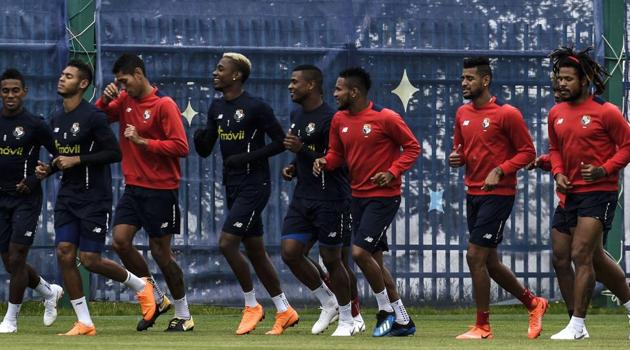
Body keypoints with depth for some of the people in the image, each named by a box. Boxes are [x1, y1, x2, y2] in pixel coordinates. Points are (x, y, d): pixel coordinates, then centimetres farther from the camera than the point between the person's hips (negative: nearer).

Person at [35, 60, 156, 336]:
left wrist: (77, 160, -20)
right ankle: (84, 323, 1)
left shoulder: (92, 116, -13)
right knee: (64, 254, -5)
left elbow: (114, 153, -16)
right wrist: (48, 169, 3)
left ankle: (141, 287, 20)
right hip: (67, 196, 7)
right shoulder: (56, 118, 11)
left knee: (90, 259, -6)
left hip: (94, 198, -7)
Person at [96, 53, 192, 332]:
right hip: (133, 186, 7)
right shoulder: (124, 100, 8)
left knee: (160, 251, -2)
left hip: (160, 189, -7)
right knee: (120, 241, -5)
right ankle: (156, 299, 12)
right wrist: (105, 99, -2)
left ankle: (184, 315, 12)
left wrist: (143, 142, -21)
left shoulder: (164, 105, -13)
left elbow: (180, 147, -17)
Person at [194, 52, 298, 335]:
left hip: (254, 185, -8)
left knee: (227, 243, -16)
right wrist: (199, 138, -10)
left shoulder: (255, 107, -13)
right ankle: (285, 312, 20)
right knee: (255, 251, 11)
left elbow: (280, 142, -12)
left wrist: (247, 158, -18)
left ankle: (252, 306, -1)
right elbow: (205, 150, 13)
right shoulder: (217, 108, 10)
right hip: (233, 186, 8)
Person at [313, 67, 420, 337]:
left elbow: (412, 147, -8)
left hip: (383, 197, -8)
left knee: (360, 252, -18)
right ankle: (403, 322, 19)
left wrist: (393, 172, -20)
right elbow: (337, 153, 16)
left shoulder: (386, 118, -14)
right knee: (374, 260, 9)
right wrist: (325, 162, -6)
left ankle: (386, 310, 1)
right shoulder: (339, 120, 6)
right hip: (358, 196, 8)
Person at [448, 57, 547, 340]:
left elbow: (527, 152, -9)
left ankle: (482, 327, -4)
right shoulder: (463, 114, 10)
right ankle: (533, 304, 31)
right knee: (489, 262, 12)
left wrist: (500, 171, -20)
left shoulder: (507, 114, -11)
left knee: (475, 256, -12)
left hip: (498, 194, -8)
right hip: (473, 194, 8)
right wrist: (455, 158, -1)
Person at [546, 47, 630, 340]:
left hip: (599, 192, -7)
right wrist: (558, 173, 3)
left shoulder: (606, 112, -11)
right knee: (596, 259, 15)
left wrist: (604, 169, -19)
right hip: (570, 193, 7)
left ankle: (577, 325, -12)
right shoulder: (556, 114, 9)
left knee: (581, 255, -15)